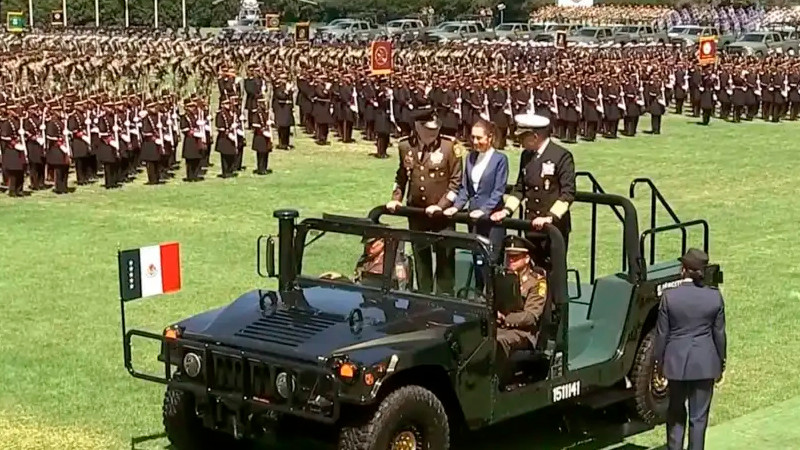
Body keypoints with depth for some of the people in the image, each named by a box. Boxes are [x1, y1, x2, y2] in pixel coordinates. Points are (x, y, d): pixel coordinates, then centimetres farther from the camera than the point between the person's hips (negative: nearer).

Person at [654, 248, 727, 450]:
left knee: (676, 412, 17)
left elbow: (662, 334, -5)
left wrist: (660, 361, 8)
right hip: (705, 362, 0)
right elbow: (719, 333, 0)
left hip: (677, 361, 0)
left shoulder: (669, 296, -11)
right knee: (699, 416, 7)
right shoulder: (714, 296, -7)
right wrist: (720, 363, 12)